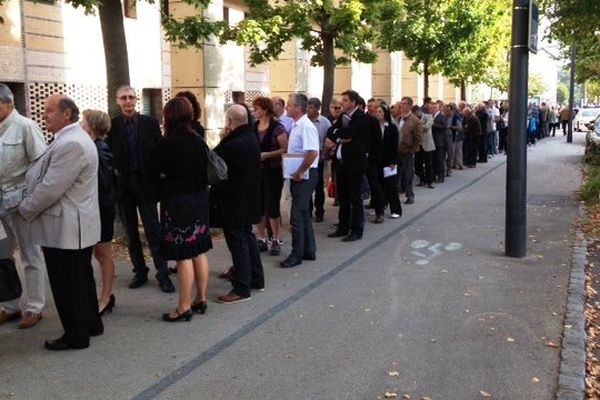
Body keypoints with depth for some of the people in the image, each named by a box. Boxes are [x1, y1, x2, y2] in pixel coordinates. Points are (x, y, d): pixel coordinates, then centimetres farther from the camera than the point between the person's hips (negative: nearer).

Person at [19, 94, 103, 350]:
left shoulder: (71, 144, -23)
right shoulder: (71, 138, 12)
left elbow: (50, 188, -23)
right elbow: (45, 178, 17)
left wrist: (25, 209, -9)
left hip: (65, 229, -10)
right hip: (74, 226, 10)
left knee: (67, 285, 2)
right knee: (81, 278, 20)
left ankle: (76, 336, 14)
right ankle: (91, 324, 33)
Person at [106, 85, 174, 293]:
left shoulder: (150, 123, 1)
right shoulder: (111, 125, 0)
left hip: (145, 184, -1)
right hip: (122, 185, 1)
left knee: (153, 231, 0)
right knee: (131, 233, 10)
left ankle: (163, 274, 7)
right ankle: (140, 272, 22)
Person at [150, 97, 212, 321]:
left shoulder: (166, 144, -14)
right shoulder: (199, 142, 3)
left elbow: (154, 174, -6)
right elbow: (206, 173, 7)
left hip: (177, 202, -6)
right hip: (199, 200, 6)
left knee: (183, 256, -2)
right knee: (199, 252, 13)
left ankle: (184, 308, 5)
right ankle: (201, 299, 23)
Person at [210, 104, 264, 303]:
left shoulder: (233, 144, -25)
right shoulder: (251, 138, 5)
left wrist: (223, 139, -12)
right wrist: (227, 139, -5)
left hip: (234, 202, -10)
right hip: (246, 199, 10)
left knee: (238, 243, -2)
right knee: (247, 238, 20)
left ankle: (241, 289, 5)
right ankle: (256, 279, 30)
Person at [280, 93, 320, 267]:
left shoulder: (306, 126, -17)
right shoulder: (295, 126, 12)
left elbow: (312, 153, -27)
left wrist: (299, 172, -21)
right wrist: (295, 173, 11)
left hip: (305, 176, -10)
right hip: (297, 176, 10)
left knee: (297, 215, -5)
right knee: (303, 214, 15)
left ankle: (296, 254, 4)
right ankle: (309, 251, 25)